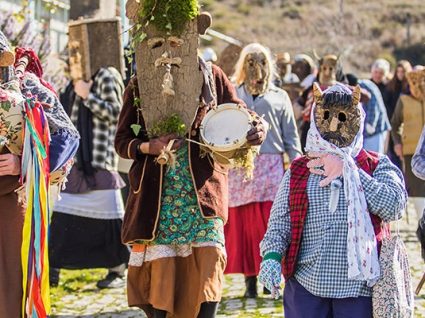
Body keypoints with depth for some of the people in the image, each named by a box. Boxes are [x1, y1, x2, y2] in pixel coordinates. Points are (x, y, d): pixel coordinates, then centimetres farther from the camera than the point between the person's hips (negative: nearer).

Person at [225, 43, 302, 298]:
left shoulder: (279, 96, 15)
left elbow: (291, 136, 12)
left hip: (271, 168, 0)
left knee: (271, 223, -7)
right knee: (243, 224, -2)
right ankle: (250, 280, 5)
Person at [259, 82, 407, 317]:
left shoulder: (376, 166, 7)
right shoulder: (298, 171, 11)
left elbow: (394, 206, -10)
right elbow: (280, 220, 6)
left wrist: (349, 171, -10)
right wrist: (271, 255, -13)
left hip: (359, 286, -1)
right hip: (306, 285, 1)